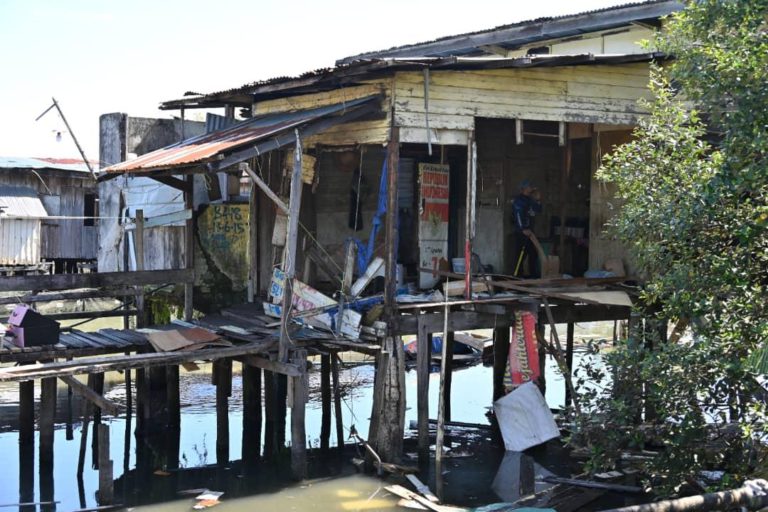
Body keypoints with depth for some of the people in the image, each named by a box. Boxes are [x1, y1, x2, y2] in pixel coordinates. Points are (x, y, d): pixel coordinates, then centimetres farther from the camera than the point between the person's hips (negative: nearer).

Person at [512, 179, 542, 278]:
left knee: (533, 253, 13)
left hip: (529, 230, 9)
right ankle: (518, 274, -6)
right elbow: (518, 215, -20)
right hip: (521, 232, -9)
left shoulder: (529, 199, 16)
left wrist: (538, 200, 5)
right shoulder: (519, 200, -10)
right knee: (520, 254, -9)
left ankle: (533, 273, 20)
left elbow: (538, 210, 23)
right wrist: (523, 229, -28)